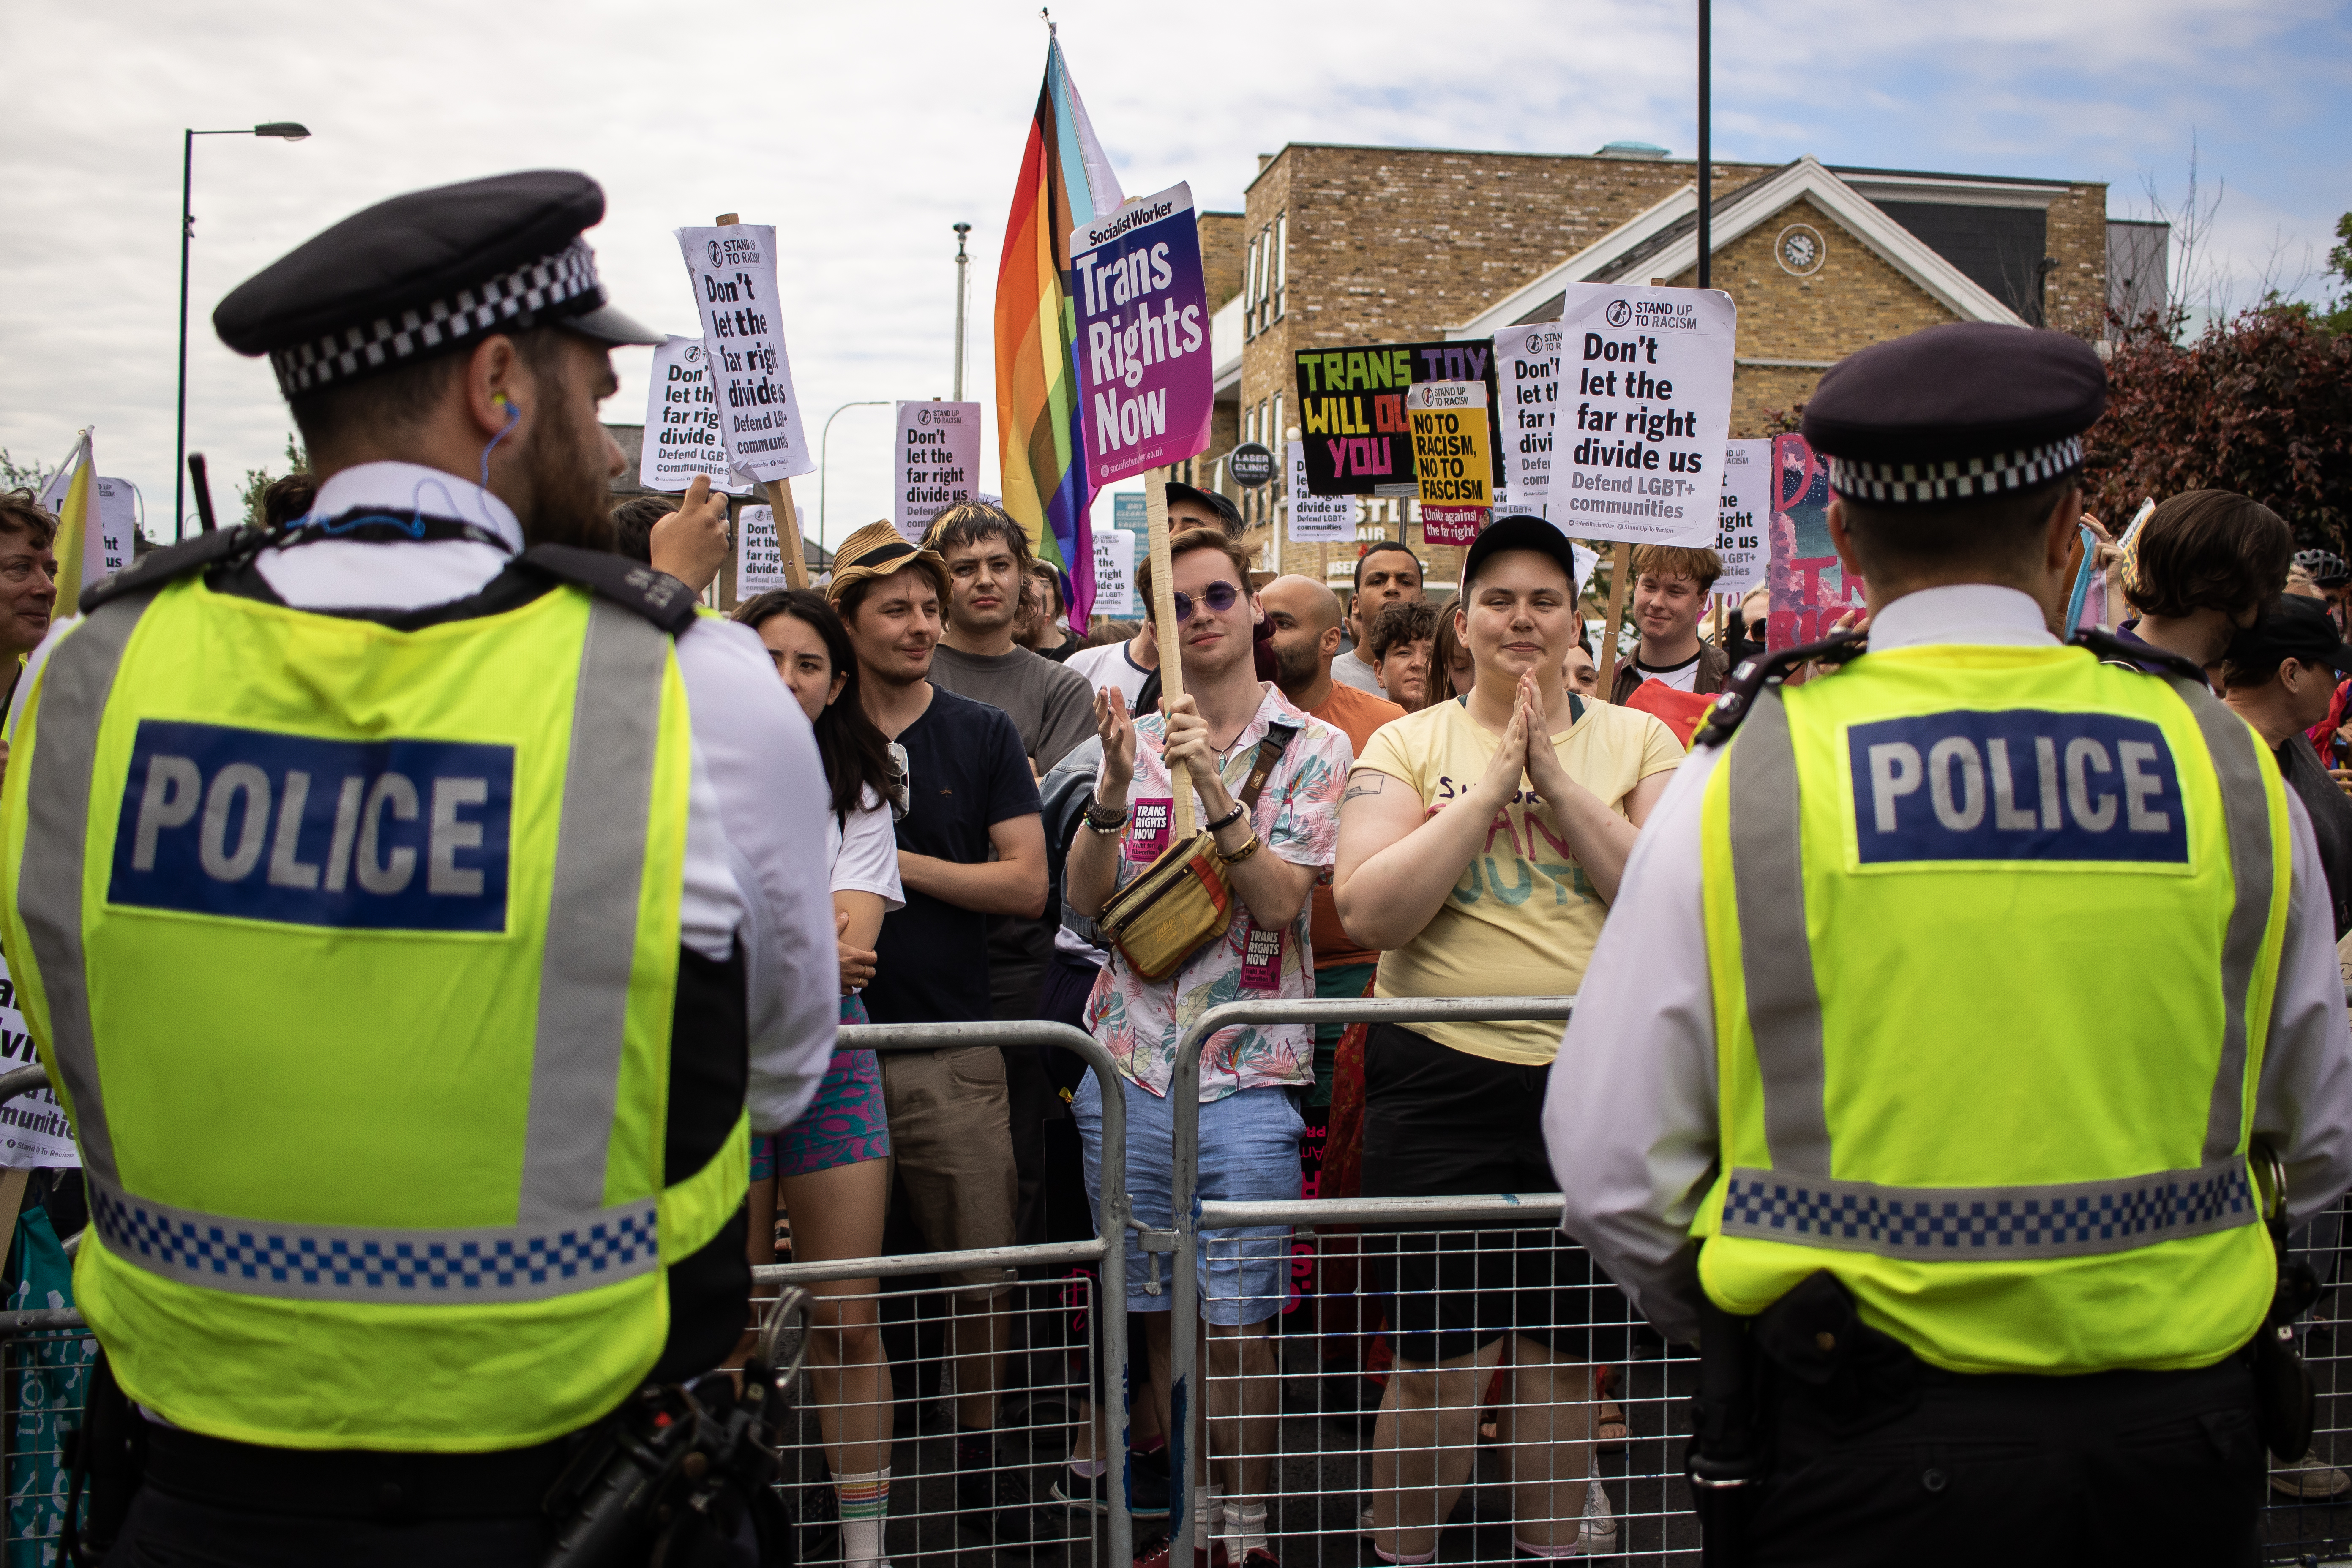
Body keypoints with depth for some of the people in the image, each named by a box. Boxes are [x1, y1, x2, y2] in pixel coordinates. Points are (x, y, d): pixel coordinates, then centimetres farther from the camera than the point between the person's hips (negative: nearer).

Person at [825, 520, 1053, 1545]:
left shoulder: (983, 736, 6)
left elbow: (1027, 885, -2)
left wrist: (893, 861, -7)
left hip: (952, 1046, 0)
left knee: (982, 1272, 3)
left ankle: (981, 1457, 20)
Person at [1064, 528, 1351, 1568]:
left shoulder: (1311, 748, 1)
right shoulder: (1136, 741, 9)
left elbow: (1280, 901, -11)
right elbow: (1087, 900, 2)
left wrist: (1212, 785, -22)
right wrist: (1114, 788, -14)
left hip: (1247, 1071, -3)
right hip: (1130, 1061, 3)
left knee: (1235, 1321, 0)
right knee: (1158, 1314, 10)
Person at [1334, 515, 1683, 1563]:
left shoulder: (1638, 741, 6)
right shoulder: (1407, 743, 4)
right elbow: (1368, 911, -10)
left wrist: (1558, 783, -13)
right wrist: (1494, 782, -12)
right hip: (1442, 1081, -1)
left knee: (1562, 1352, 13)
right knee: (1437, 1361, 1)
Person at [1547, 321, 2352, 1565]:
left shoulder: (1746, 777, -8)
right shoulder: (2226, 765, -1)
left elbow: (1616, 1163, -4)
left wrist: (1729, 1328, 14)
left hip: (1863, 1457, -2)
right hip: (2177, 1436, 3)